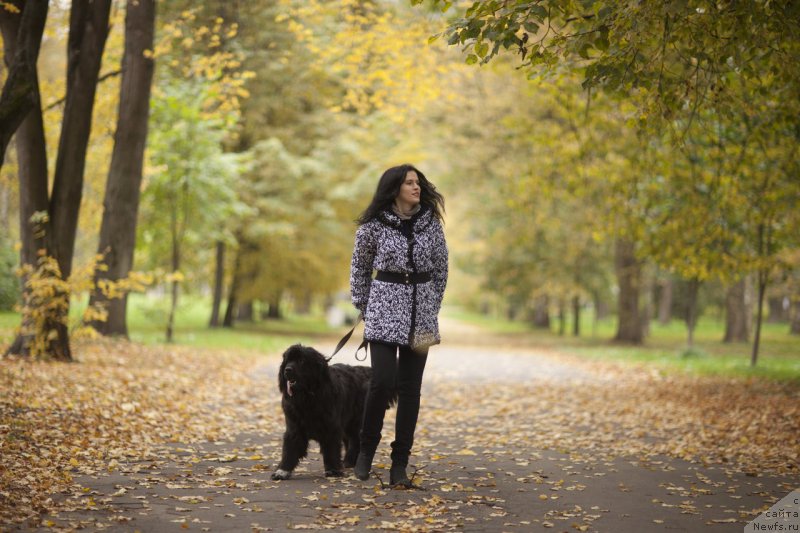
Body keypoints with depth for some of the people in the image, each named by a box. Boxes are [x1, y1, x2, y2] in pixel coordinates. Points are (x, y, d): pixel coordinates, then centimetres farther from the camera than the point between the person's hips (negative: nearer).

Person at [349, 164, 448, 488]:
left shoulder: (431, 222, 3)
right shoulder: (374, 225, -4)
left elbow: (440, 268, 12)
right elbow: (360, 268, 8)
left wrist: (432, 307, 10)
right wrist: (364, 308, 8)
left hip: (420, 314, 3)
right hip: (385, 308, -3)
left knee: (410, 388, 2)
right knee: (383, 381, -14)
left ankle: (400, 466, 7)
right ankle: (366, 448, 10)